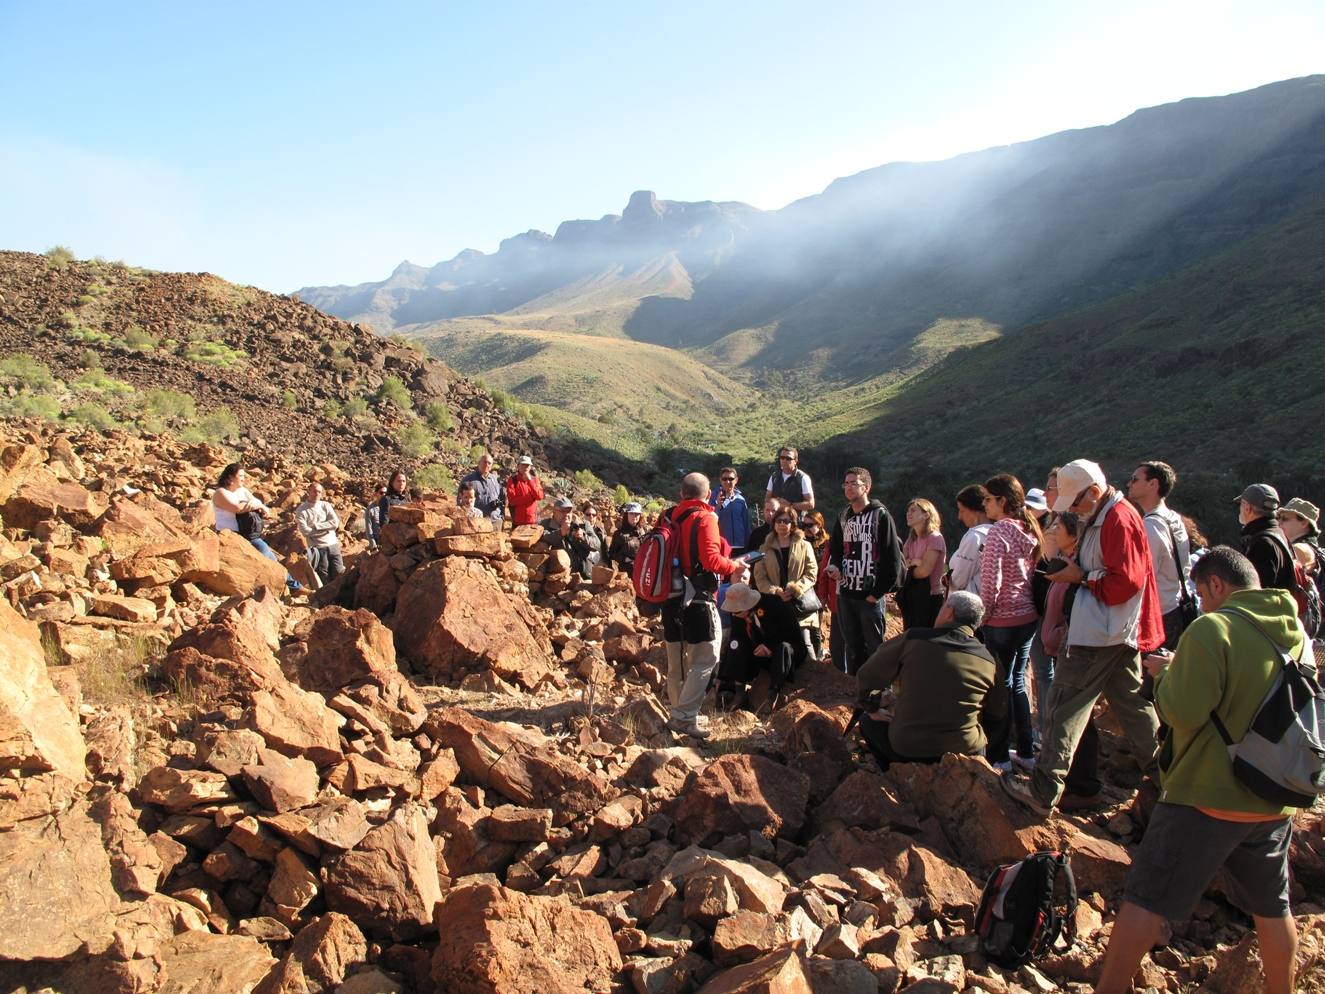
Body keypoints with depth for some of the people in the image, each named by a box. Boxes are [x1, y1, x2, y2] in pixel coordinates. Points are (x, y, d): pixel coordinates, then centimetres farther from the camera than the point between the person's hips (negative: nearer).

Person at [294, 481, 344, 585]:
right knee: (325, 578, 2)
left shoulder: (326, 505, 6)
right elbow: (305, 531, -15)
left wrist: (316, 526, -11)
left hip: (333, 545, 3)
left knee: (339, 573, 4)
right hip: (318, 547, -3)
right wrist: (325, 528, -10)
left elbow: (336, 523, -7)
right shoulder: (301, 510, -4)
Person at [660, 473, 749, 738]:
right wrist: (734, 567, -5)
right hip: (697, 599, -7)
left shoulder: (668, 516, 7)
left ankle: (679, 710, 24)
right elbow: (711, 559, -21)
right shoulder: (704, 518, -12)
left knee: (677, 659, 15)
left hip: (671, 596, 7)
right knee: (705, 659, -2)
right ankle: (684, 717, -6)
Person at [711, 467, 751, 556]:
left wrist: (748, 546, 10)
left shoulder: (741, 500, 6)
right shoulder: (715, 497, -2)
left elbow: (746, 525, 11)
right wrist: (718, 505, -22)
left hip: (740, 547, 4)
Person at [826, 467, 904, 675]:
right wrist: (834, 566, -1)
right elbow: (835, 549, 22)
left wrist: (879, 591, -13)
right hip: (845, 593, 6)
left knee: (874, 646, 0)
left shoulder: (880, 515, -7)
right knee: (851, 644, 13)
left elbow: (893, 557, -10)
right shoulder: (843, 517, 13)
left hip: (870, 595, -6)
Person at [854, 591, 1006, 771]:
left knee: (868, 722, 25)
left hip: (907, 751, -2)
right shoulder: (989, 661, -2)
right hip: (965, 751, 2)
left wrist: (869, 707, 19)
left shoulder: (913, 639, -8)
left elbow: (867, 676, 1)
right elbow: (996, 716, 10)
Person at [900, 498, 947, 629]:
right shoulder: (911, 540, 12)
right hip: (910, 597, 8)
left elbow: (925, 570, -18)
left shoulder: (934, 538, -13)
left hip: (929, 598, -8)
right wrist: (912, 563, -14)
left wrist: (908, 571, 0)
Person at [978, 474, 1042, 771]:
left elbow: (991, 581, -21)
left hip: (1002, 621, -8)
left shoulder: (998, 532, -16)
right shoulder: (1029, 530, 8)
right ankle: (1026, 752, 25)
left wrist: (984, 612, -9)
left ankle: (999, 757, 12)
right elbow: (1034, 573, 13)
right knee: (1017, 683, 18)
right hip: (1028, 617, 8)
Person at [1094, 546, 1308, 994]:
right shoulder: (1297, 634, 6)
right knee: (1273, 907, 23)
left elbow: (1183, 712, -22)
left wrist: (1166, 672, -2)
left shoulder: (1212, 629, -17)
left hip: (1208, 797, -7)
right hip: (1275, 802, 7)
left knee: (1145, 900, 2)